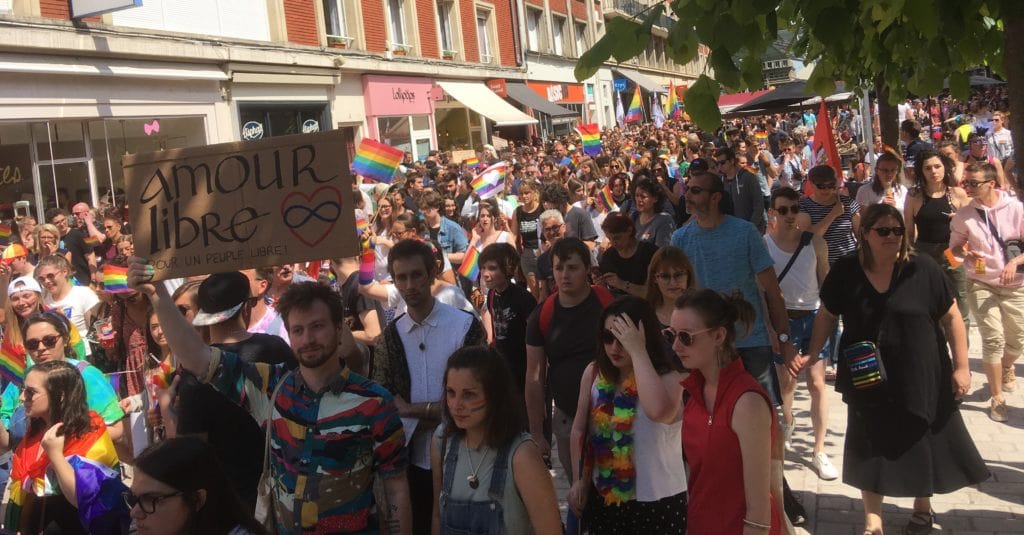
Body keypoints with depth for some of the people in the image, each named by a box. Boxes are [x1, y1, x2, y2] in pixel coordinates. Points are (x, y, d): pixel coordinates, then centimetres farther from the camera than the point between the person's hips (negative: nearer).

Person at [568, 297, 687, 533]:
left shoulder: (669, 378, -18)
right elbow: (580, 429, 7)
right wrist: (579, 481, 7)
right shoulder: (594, 373, -4)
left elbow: (658, 411, -41)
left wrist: (637, 352, -33)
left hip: (658, 502, -4)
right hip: (603, 496, 4)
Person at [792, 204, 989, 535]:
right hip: (868, 380, 1)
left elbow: (951, 318, -5)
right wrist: (811, 355, -6)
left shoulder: (923, 269, -12)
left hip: (921, 378, 0)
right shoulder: (845, 272, -8)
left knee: (922, 444, 14)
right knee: (871, 447, 9)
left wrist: (961, 366, -6)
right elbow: (827, 315, 4)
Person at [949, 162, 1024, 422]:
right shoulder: (964, 215, -5)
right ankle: (997, 398, 4)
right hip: (981, 284, -1)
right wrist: (967, 255, -14)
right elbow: (955, 244, 7)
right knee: (993, 339, -9)